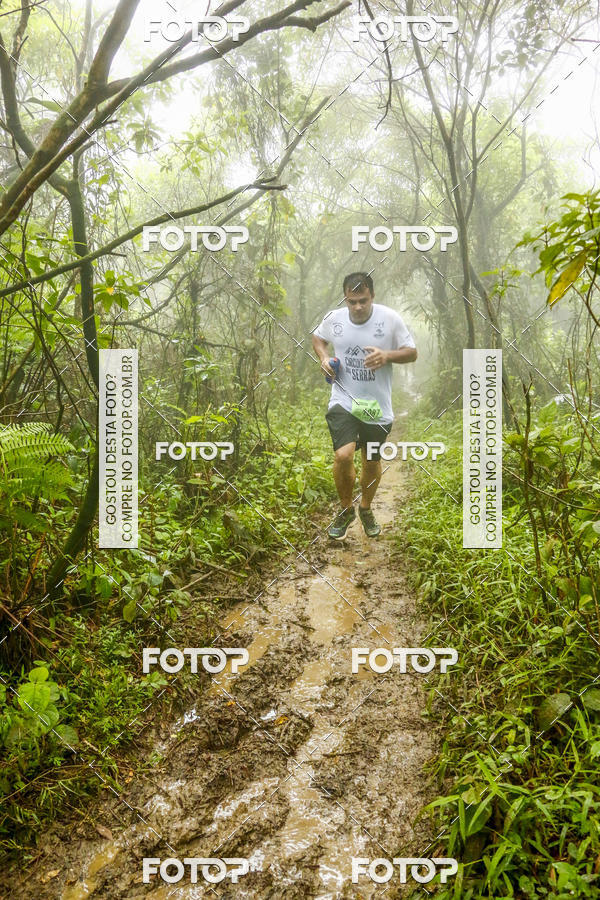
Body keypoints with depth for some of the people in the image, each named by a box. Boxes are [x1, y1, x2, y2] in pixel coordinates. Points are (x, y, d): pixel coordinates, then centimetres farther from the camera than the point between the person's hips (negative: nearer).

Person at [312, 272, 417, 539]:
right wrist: (324, 357, -3)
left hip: (377, 406, 1)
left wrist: (387, 355, -23)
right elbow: (317, 336, 18)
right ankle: (346, 509, 7)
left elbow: (412, 352, -2)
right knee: (343, 455, -21)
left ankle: (366, 508, 44)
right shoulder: (333, 318, -4)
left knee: (372, 462, 15)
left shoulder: (390, 318, -10)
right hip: (343, 402, 0)